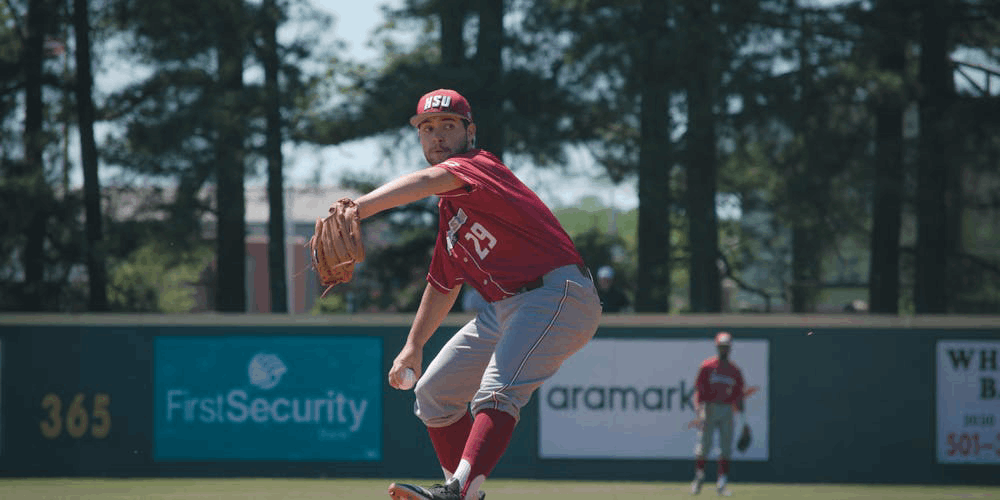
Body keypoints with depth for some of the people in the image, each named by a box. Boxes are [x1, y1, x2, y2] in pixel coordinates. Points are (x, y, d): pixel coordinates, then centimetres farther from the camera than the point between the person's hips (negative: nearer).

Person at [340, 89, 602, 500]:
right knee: (433, 392, 16)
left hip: (558, 295, -11)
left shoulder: (479, 166, -10)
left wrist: (356, 209, -46)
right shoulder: (447, 208, 18)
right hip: (504, 309, 11)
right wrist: (413, 345, 26)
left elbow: (427, 181, -32)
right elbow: (443, 283, 30)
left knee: (496, 391, -31)